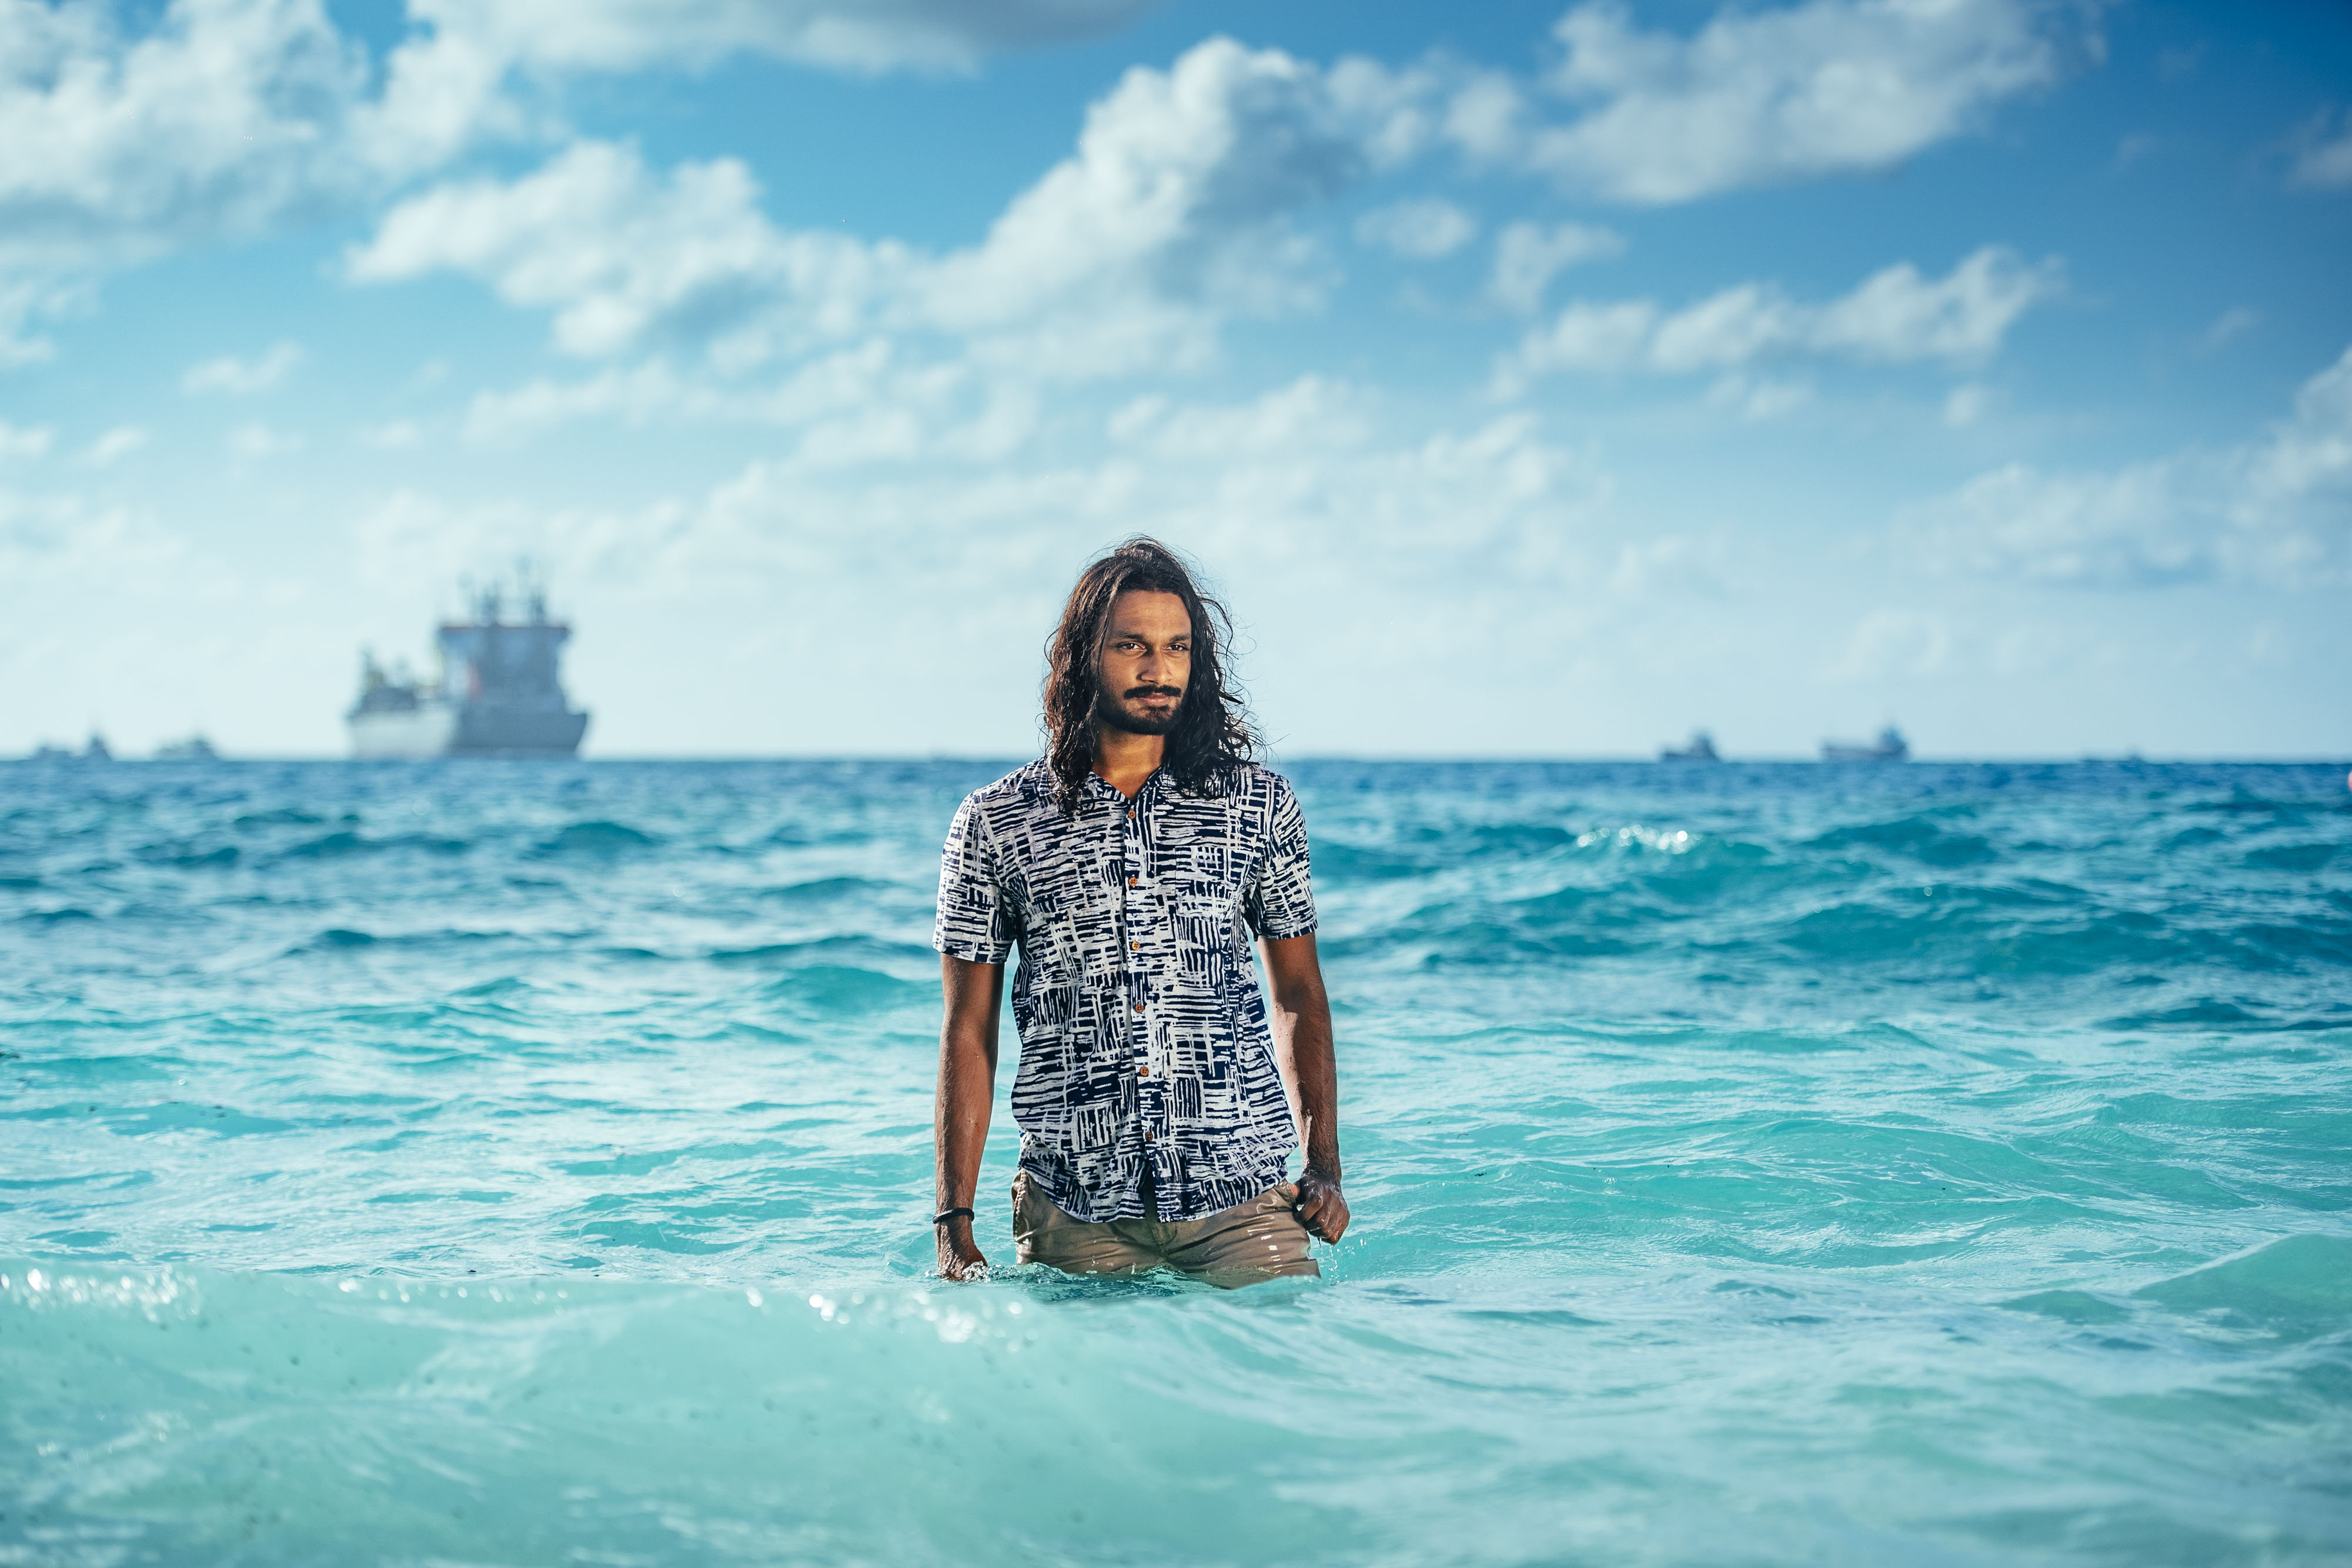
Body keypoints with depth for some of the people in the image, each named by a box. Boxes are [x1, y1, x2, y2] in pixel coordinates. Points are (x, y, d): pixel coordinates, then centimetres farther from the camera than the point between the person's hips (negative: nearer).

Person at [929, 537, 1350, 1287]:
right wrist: (955, 1225, -1)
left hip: (1241, 1195, 1)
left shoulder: (1258, 803, 6)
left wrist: (1325, 1168, 3)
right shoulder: (994, 823, 2)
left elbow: (1299, 992, 12)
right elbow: (968, 1031, 4)